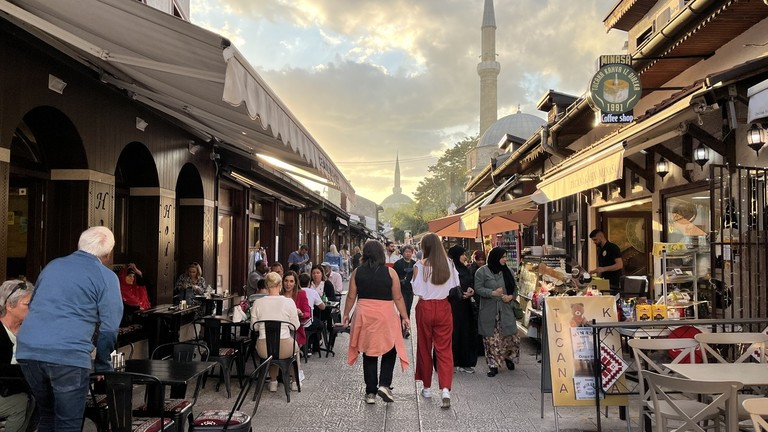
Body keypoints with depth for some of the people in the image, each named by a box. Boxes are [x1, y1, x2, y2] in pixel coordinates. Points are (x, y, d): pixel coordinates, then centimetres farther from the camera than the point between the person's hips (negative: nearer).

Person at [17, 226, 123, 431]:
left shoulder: (52, 265, 20)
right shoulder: (106, 277, 2)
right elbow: (109, 327, 1)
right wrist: (102, 365, 15)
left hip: (27, 350, 6)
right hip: (68, 355, -6)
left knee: (47, 416, 22)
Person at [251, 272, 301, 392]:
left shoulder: (257, 303, -5)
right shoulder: (289, 302, -10)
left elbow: (254, 326, 5)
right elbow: (295, 326, -1)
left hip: (263, 350, 2)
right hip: (284, 348, -1)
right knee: (295, 346, 34)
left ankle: (273, 382, 36)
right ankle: (295, 381, 41)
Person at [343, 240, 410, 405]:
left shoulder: (357, 272, 0)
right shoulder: (390, 272, -5)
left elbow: (351, 296, 3)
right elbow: (398, 297, -3)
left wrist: (346, 314, 16)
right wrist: (404, 317, 6)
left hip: (364, 315, 2)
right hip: (385, 316, -2)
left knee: (369, 354, 11)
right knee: (390, 351, 14)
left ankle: (370, 392, 15)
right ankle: (384, 384, -1)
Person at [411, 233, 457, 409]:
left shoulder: (420, 265, -11)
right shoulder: (448, 263, -3)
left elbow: (416, 290, -10)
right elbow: (455, 287, 2)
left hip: (425, 308, -2)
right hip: (443, 308, 2)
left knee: (425, 348, 14)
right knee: (445, 349, 4)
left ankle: (427, 387, 25)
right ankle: (445, 389, -12)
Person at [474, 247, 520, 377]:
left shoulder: (507, 271, 10)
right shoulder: (482, 271, -4)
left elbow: (515, 288, 15)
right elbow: (478, 288, -9)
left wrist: (511, 296, -5)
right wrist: (493, 293, -20)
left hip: (506, 310, 3)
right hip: (489, 312, -3)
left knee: (512, 337, 2)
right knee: (491, 340, 0)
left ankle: (509, 357, 31)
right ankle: (493, 365, 13)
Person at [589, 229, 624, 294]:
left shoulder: (613, 248, -10)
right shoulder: (599, 249, 16)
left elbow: (619, 265, -18)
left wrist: (603, 269, -25)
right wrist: (595, 271, 6)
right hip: (604, 282, 8)